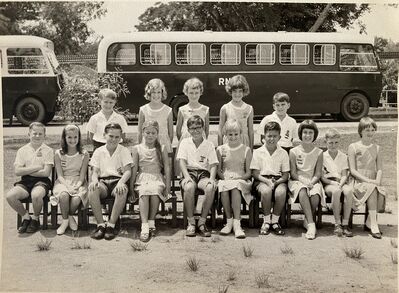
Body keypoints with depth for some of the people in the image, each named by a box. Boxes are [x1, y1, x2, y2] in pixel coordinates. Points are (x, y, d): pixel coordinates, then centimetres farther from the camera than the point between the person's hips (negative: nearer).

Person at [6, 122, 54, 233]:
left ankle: (35, 219, -5)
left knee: (36, 195, -37)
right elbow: (17, 171, -2)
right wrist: (37, 167, -7)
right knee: (10, 195, -26)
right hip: (25, 182, 3)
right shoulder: (22, 150, 10)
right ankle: (25, 216, 2)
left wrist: (26, 171, -3)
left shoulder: (48, 151, 3)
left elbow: (46, 173, -7)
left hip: (41, 181, -3)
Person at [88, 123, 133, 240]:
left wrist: (121, 182, -24)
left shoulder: (124, 151, 11)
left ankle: (111, 225, -30)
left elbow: (128, 171, -1)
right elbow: (95, 171, 8)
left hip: (117, 181, -1)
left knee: (122, 190, -38)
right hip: (103, 182, 1)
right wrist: (95, 180, -18)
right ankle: (100, 225, -28)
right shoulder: (98, 151, 15)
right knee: (92, 188, -34)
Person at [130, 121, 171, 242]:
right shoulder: (137, 149, 12)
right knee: (143, 192, -35)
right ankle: (144, 226, -43)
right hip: (142, 178, 0)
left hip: (157, 178, 0)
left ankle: (151, 222, -25)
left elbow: (167, 168, 9)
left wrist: (167, 186, 0)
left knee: (155, 191, -36)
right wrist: (131, 186, 1)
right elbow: (134, 168, 9)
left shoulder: (161, 149, 13)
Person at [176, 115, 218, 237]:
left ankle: (202, 222, -18)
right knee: (189, 187, -36)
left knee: (211, 188, -34)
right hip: (189, 172, -1)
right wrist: (186, 176, -16)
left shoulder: (209, 144, 14)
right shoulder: (185, 142, 14)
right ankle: (191, 222, -21)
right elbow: (182, 160, 2)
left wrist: (212, 178, -13)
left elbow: (213, 164, 7)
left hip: (204, 173, 1)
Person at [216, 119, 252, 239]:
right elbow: (218, 170, 12)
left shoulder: (246, 150, 10)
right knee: (223, 189, -36)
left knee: (235, 188, -38)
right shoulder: (220, 150, 14)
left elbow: (249, 173, 6)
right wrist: (224, 177, -8)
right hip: (225, 179, 1)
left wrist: (239, 177, -12)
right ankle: (229, 221, -23)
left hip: (241, 180, -1)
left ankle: (237, 224, -41)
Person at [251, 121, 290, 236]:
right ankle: (266, 222, -17)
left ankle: (275, 221, -14)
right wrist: (267, 181, -15)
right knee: (266, 191, -36)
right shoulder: (257, 152, 8)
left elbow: (285, 175, 7)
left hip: (278, 180, 1)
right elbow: (255, 173, 2)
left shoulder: (283, 153, 10)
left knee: (281, 192, -34)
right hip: (262, 180, -1)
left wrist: (276, 182, -14)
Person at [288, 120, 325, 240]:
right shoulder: (294, 151, 4)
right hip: (298, 181, -1)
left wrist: (311, 182, -16)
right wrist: (304, 181, -17)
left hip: (313, 181, 1)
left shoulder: (318, 152, 8)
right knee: (302, 192, -35)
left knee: (315, 196, -32)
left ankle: (307, 221, -7)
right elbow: (293, 173, 0)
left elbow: (318, 173, 3)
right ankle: (311, 224, -38)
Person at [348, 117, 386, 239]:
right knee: (372, 188, -35)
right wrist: (368, 180, -16)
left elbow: (379, 169, 10)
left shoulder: (376, 148, 17)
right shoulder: (353, 147, 3)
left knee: (381, 192, -30)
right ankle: (374, 225, -33)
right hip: (358, 182, -4)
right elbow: (352, 170, -4)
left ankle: (369, 223, -14)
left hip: (372, 182, 4)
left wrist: (378, 181, -11)